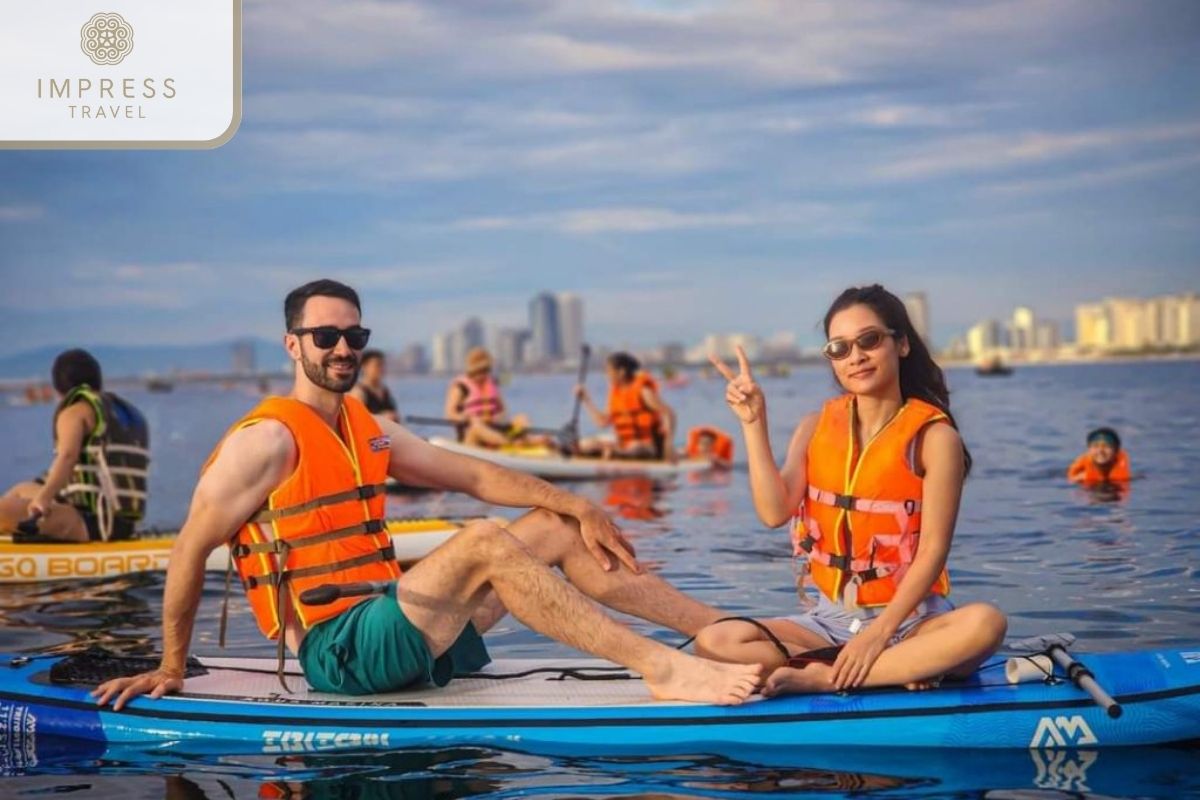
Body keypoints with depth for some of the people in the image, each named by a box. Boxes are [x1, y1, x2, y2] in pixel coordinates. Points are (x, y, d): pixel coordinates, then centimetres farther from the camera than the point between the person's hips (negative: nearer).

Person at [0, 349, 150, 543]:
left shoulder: (76, 412, -3)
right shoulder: (132, 414, 22)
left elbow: (68, 456, -23)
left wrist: (44, 497, -36)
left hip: (90, 522, -9)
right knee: (22, 491, 25)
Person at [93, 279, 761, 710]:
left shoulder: (370, 433, 16)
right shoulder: (268, 440, -9)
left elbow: (474, 476, 14)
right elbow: (193, 547, -10)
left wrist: (578, 508, 4)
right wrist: (171, 668, -8)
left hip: (392, 627, 9)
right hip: (336, 648, -9)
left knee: (555, 530, 3)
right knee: (486, 542, -28)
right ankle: (661, 670, -36)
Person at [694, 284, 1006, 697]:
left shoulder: (933, 436, -5)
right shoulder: (816, 427, 7)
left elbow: (933, 550, -12)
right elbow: (774, 513, -8)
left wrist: (879, 633, -21)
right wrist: (754, 423, -12)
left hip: (907, 619, -3)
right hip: (829, 620, 4)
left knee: (985, 623, -35)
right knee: (715, 642, -21)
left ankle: (824, 679, -27)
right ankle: (897, 670, -20)